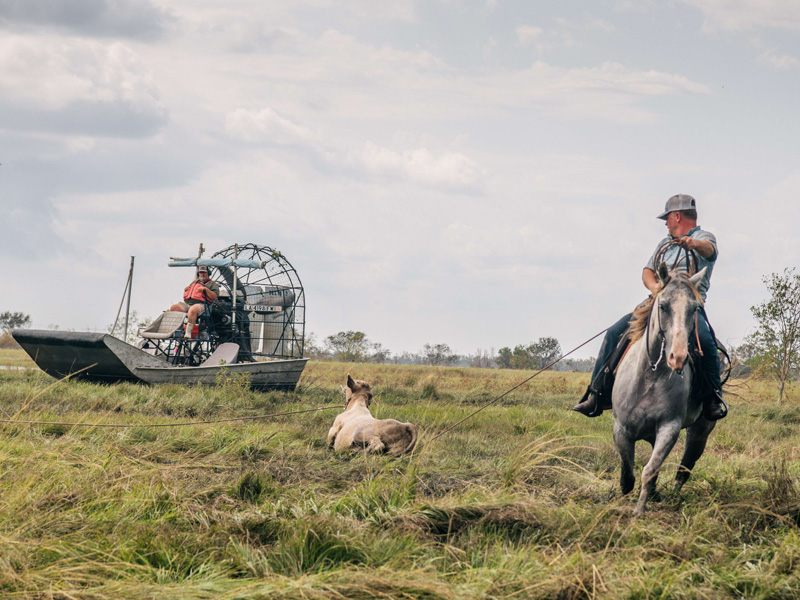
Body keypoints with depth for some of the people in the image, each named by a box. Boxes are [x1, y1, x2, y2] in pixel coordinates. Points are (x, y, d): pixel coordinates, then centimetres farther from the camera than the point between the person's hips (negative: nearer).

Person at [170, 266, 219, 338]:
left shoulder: (212, 284, 18)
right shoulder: (194, 282, 35)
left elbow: (214, 297, 1)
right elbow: (185, 296, 38)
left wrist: (205, 289, -8)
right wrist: (185, 290, 16)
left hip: (200, 304, -6)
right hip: (186, 304, 6)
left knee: (193, 310, -42)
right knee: (173, 307, -23)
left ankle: (188, 332, -44)